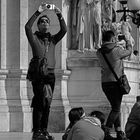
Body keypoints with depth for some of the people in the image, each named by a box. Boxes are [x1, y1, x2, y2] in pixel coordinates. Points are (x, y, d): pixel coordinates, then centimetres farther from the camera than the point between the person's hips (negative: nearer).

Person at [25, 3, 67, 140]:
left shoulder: (52, 39, 16)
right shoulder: (34, 37, 5)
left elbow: (64, 30, 2)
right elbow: (27, 27, -14)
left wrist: (59, 15, -10)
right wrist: (38, 13, -18)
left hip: (50, 74, 5)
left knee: (47, 104, 5)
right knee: (39, 103, -10)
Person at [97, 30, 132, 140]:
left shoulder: (100, 52, 3)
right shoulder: (117, 50, -12)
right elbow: (128, 52, 7)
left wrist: (115, 44, 31)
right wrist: (128, 44, 28)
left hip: (105, 83, 7)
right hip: (116, 82, -7)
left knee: (116, 107, 16)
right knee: (116, 109, -3)